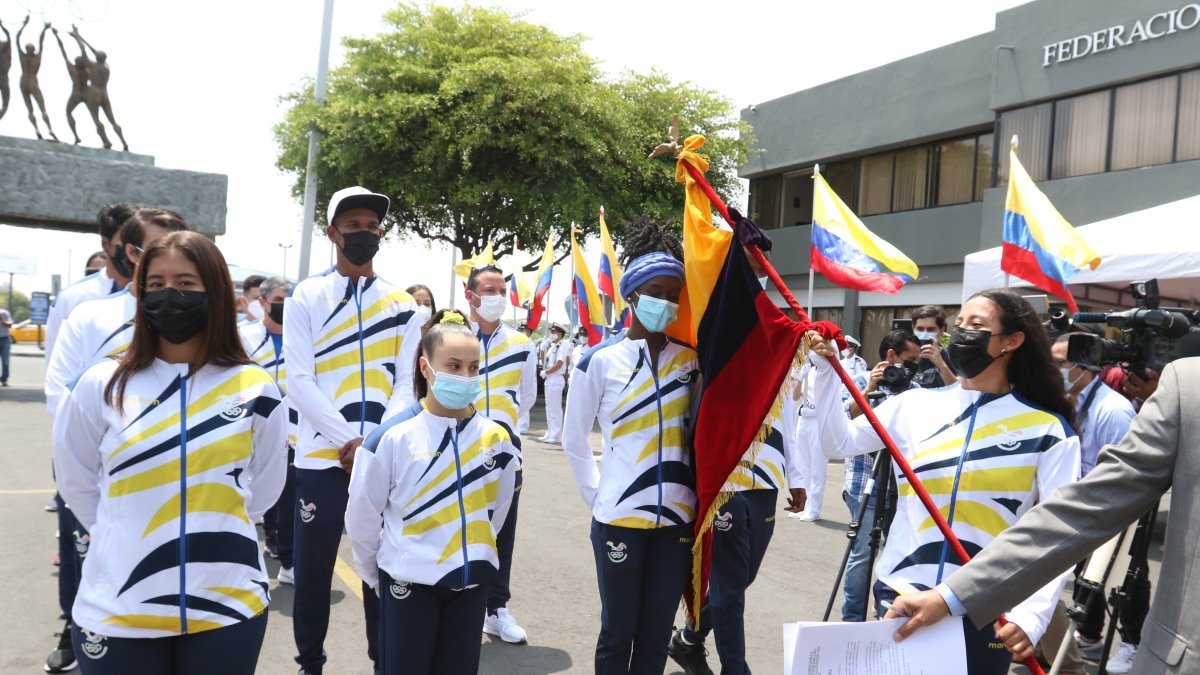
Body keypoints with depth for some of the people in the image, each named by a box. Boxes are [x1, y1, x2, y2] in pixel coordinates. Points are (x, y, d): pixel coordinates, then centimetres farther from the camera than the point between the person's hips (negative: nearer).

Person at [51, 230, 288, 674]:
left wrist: (213, 532, 8)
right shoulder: (101, 386, -4)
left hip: (229, 608, 0)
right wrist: (128, 538, 8)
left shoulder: (256, 390, -3)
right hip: (118, 612, 0)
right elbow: (77, 483, 8)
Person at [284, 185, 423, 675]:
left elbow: (404, 383, 4)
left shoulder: (402, 304, 8)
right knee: (312, 570, 7)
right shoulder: (306, 297, 2)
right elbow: (299, 382, -5)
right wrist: (348, 441, -14)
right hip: (321, 456, -1)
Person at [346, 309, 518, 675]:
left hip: (472, 582, 3)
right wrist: (376, 575, 4)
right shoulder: (392, 437, -14)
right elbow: (361, 516, -5)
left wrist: (472, 554, 13)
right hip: (408, 582, -3)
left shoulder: (496, 438, -4)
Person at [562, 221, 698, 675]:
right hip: (619, 518, -3)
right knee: (618, 633, 11)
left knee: (656, 636, 14)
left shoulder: (691, 355, 4)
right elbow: (574, 441, 2)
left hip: (676, 518, 3)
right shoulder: (601, 360, -6)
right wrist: (598, 496, 1)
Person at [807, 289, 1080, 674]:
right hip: (899, 598, 2)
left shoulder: (1048, 430, -3)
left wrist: (1031, 614, -22)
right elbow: (839, 442, -1)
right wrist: (826, 369, -10)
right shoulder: (915, 405, 4)